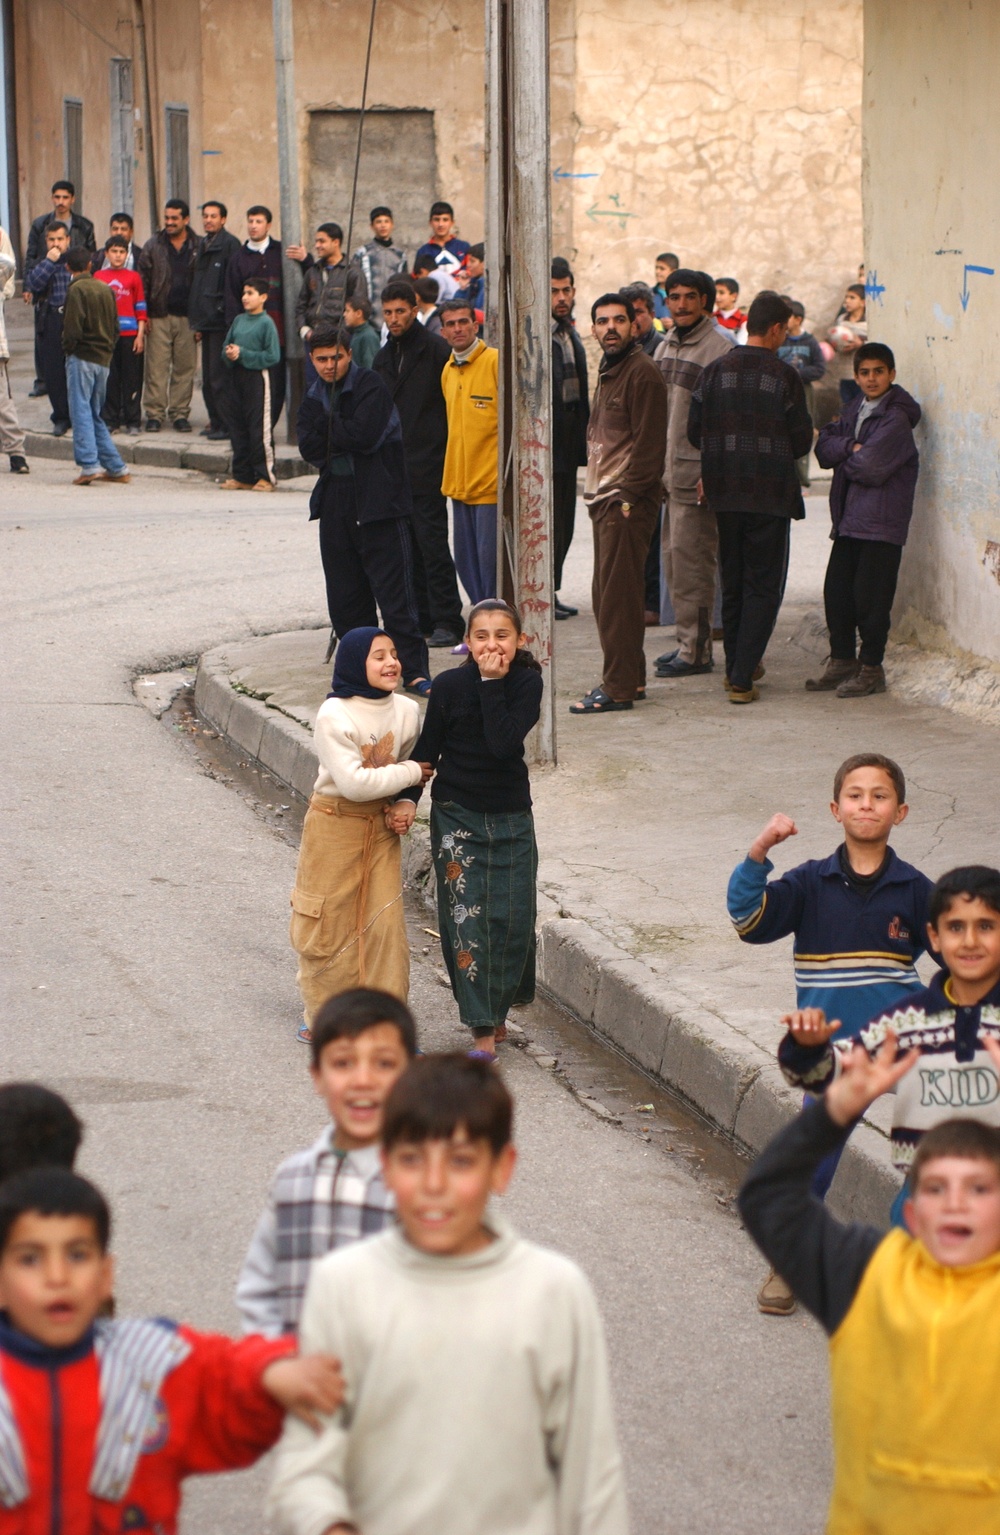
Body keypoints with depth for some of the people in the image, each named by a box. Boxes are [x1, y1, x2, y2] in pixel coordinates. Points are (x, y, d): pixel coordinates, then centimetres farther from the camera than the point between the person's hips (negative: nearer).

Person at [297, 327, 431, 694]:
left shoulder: (370, 386, -6)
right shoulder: (314, 397, 13)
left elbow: (365, 435, -19)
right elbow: (308, 448, 1)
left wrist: (329, 432, -4)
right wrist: (344, 437, -10)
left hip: (379, 501, -6)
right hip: (336, 504, 6)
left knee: (395, 594, -8)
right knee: (345, 598, 9)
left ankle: (414, 672, -8)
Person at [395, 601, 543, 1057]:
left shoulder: (527, 683, -7)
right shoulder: (449, 685, -9)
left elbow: (504, 742, -22)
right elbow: (427, 747, -1)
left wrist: (492, 684, -21)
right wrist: (407, 798, -12)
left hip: (511, 818, 1)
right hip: (457, 816, -1)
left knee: (513, 917, 3)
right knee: (466, 917, -6)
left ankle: (496, 1012, 26)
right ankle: (482, 1030, -1)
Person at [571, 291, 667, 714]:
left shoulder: (643, 373, -12)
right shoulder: (608, 371, 18)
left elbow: (648, 442, -16)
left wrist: (628, 497, -19)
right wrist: (595, 489, 16)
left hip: (628, 502, -10)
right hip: (604, 497, 10)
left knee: (617, 596, -9)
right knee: (607, 595, 12)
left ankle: (619, 688, -7)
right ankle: (630, 678, 19)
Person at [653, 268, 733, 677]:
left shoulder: (719, 349, -10)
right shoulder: (664, 347, 16)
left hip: (697, 471, -8)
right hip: (666, 470, 8)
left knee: (690, 557, -8)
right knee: (672, 558, 10)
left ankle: (695, 650, -3)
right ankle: (689, 642, 17)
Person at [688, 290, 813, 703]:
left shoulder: (715, 371, 0)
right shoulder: (783, 377, -9)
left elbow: (694, 431, 4)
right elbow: (801, 441, -5)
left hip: (724, 493, 4)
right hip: (770, 494, -4)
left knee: (733, 582, 18)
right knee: (763, 587, 2)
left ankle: (737, 667, 24)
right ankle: (742, 679, -6)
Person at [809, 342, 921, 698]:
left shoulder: (896, 418, -11)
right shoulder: (854, 411, 14)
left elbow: (871, 468, -18)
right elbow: (824, 448, 5)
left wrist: (845, 461, 0)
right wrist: (852, 447, -12)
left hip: (881, 522, -8)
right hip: (849, 518, 8)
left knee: (870, 597, -4)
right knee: (836, 590, 10)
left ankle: (871, 669, 6)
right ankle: (842, 661, 22)